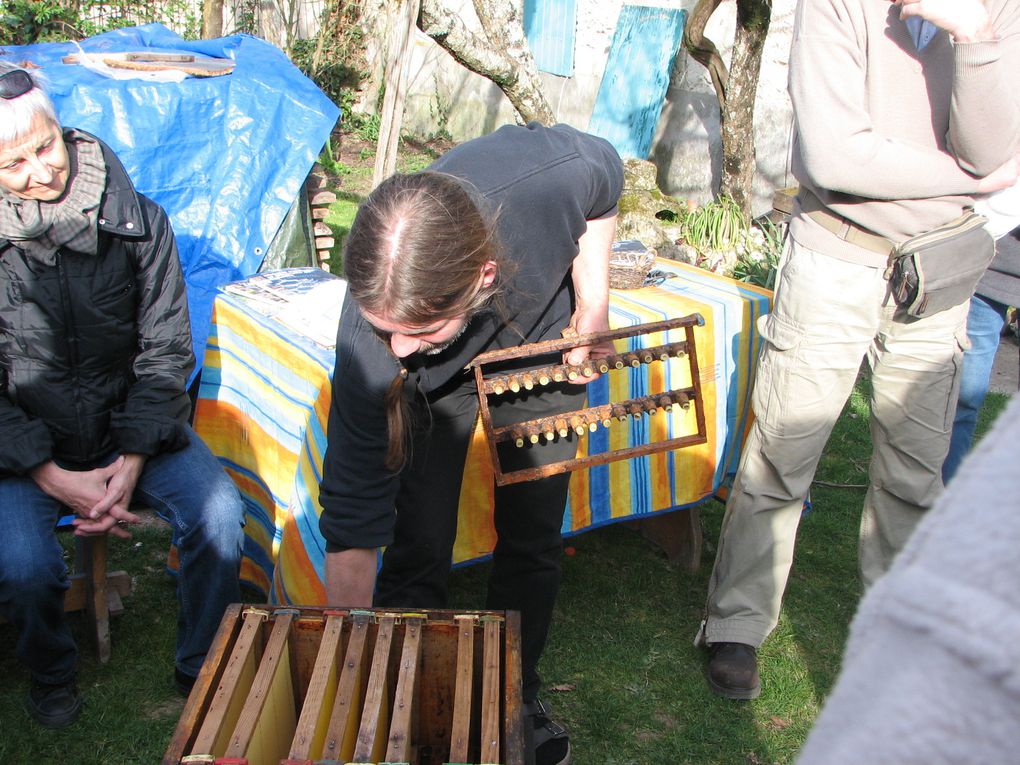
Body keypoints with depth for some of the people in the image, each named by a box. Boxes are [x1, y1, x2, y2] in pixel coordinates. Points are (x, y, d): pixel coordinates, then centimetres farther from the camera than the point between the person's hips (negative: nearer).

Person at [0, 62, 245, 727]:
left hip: (130, 424, 2)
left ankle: (204, 669, 4)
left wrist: (131, 462, -14)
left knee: (219, 513, -22)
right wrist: (55, 478, -18)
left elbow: (166, 350, -4)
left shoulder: (136, 220, -7)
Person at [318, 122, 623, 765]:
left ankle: (515, 692, 28)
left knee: (533, 538, 6)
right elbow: (353, 521, -31)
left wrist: (593, 302, -19)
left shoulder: (554, 174, -43)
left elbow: (608, 172, -14)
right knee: (419, 547, -6)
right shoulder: (371, 348, -41)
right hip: (433, 386, -1)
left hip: (545, 335, 2)